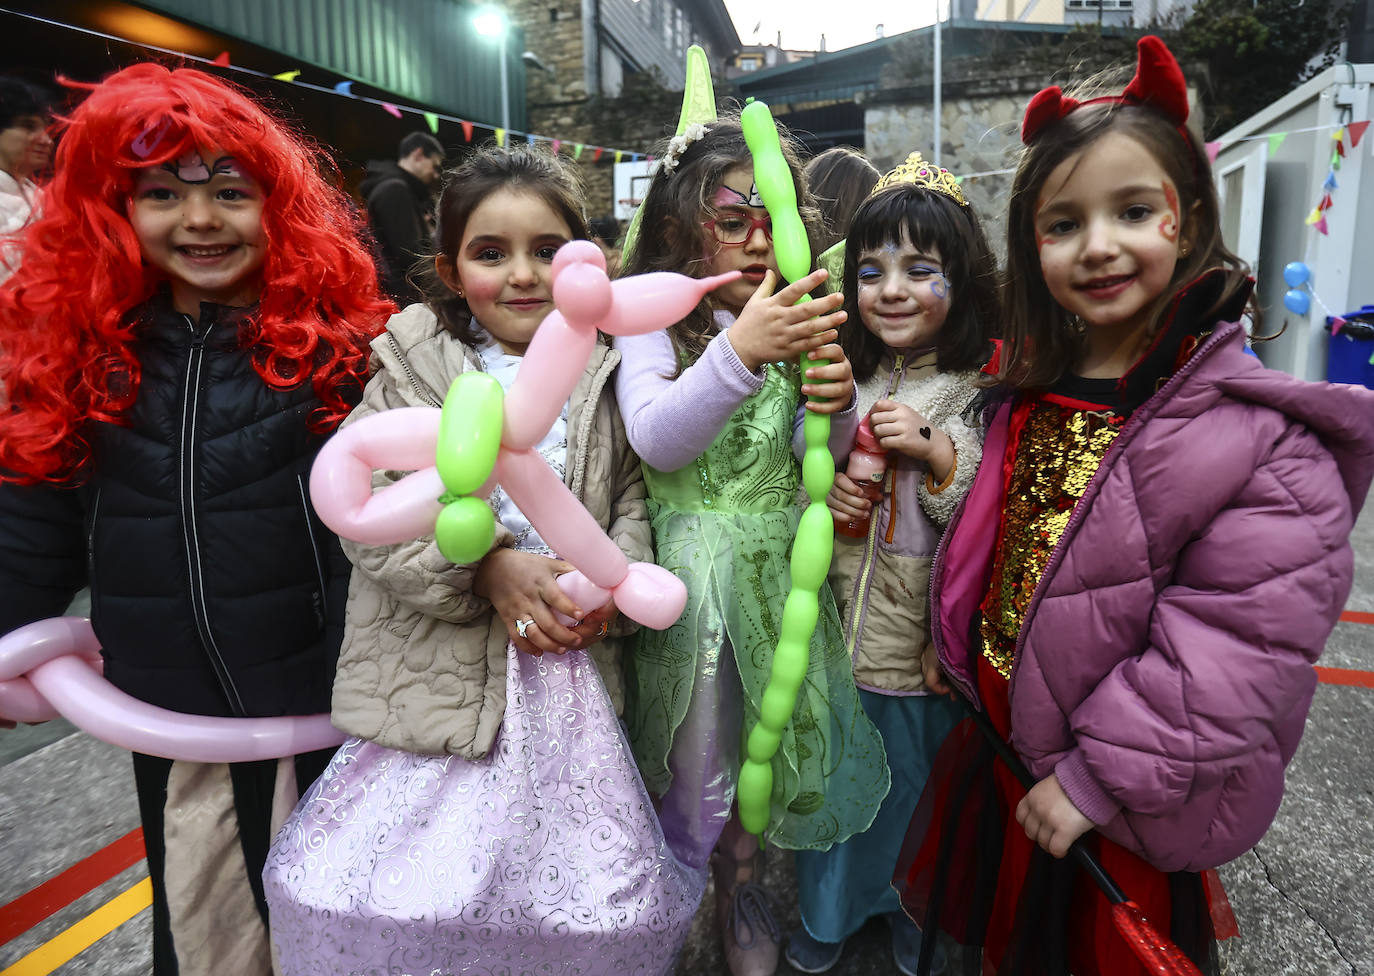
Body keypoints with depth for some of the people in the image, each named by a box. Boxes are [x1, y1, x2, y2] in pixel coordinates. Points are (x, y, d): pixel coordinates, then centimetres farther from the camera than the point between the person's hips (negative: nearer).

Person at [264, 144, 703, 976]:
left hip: (572, 669, 2)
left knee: (605, 907, 10)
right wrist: (489, 566, -17)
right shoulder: (414, 369, -1)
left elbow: (633, 498, 8)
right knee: (406, 901, 6)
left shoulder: (604, 375, 5)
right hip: (441, 677, -1)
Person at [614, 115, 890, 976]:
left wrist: (835, 403, -20)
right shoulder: (653, 319, -5)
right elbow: (656, 440, -20)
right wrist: (738, 353, -34)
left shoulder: (792, 322, 6)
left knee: (768, 727, 15)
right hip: (691, 568, -4)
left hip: (779, 565, 4)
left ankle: (743, 882, 42)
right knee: (697, 743, 8)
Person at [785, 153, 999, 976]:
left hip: (929, 638, -3)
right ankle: (835, 906, 45)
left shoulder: (988, 391, -10)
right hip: (841, 623, 3)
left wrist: (936, 451, -25)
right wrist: (821, 495, -9)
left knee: (921, 777, 16)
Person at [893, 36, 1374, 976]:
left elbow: (1244, 645, -24)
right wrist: (954, 647, 11)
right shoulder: (1031, 392, -1)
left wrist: (1101, 775, -22)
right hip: (997, 756, 5)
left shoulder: (1261, 437, -21)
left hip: (1129, 814, -5)